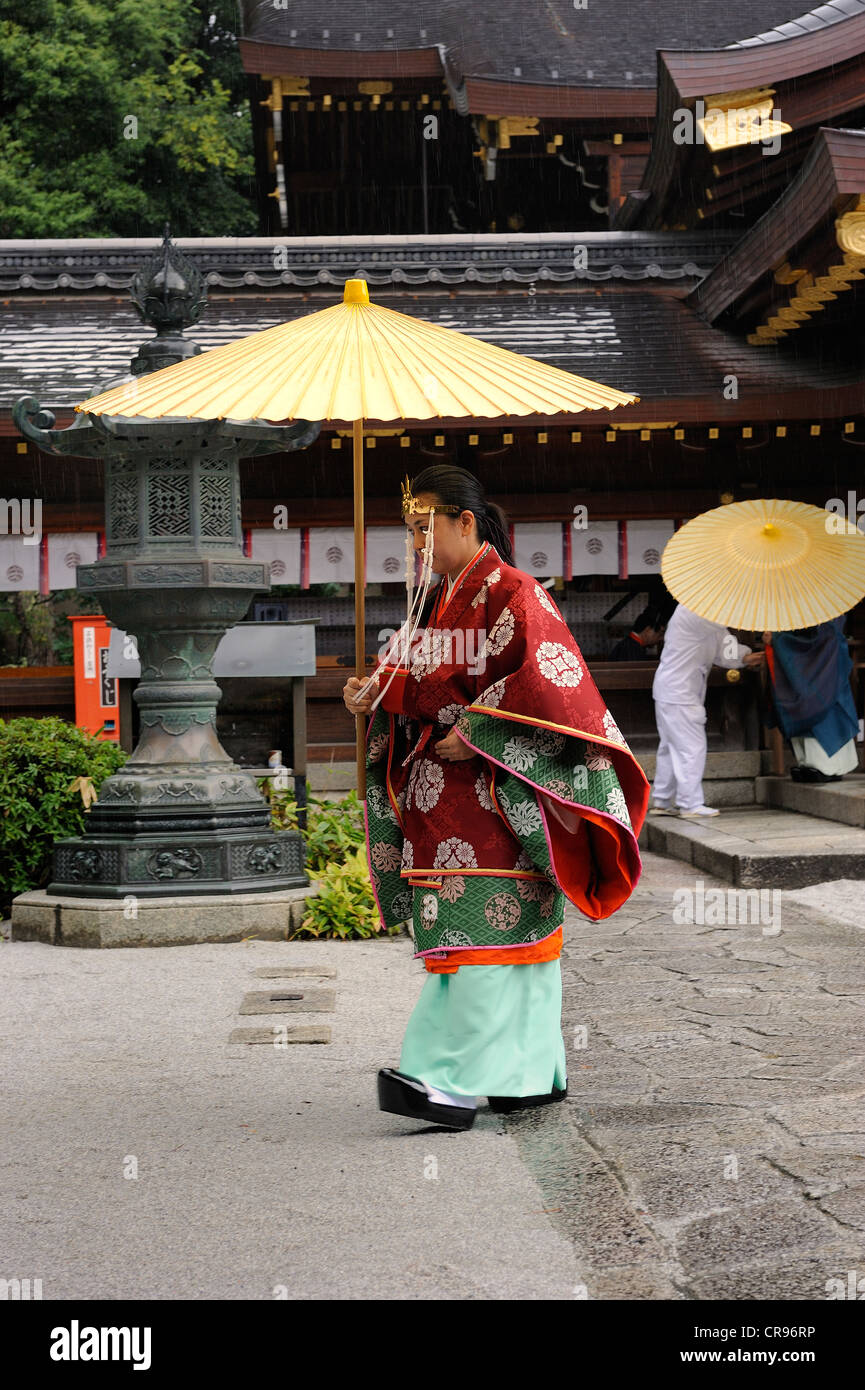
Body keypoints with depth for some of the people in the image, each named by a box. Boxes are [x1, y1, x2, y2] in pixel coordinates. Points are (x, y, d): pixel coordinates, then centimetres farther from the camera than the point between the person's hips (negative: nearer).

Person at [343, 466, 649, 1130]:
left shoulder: (513, 593, -9)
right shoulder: (443, 600, 18)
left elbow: (538, 683, -19)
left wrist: (471, 734, -19)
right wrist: (377, 693, 5)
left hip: (498, 792, -8)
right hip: (446, 796, 8)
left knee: (479, 928, -13)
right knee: (511, 929, 10)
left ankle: (450, 1081, -19)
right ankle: (535, 1071, 15)